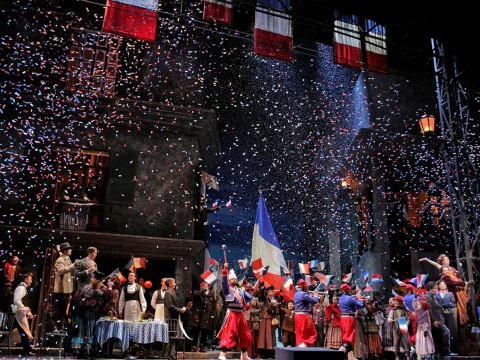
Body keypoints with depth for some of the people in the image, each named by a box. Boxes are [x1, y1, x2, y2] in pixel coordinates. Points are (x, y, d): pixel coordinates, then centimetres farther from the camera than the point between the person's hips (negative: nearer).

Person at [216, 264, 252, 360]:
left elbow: (250, 297, 24)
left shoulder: (240, 290, 18)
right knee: (228, 334, -15)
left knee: (245, 335, 13)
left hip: (240, 314, 7)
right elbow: (224, 281, -16)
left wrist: (247, 304, 5)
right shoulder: (227, 288, 3)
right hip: (232, 314, -6)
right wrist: (225, 269, -29)